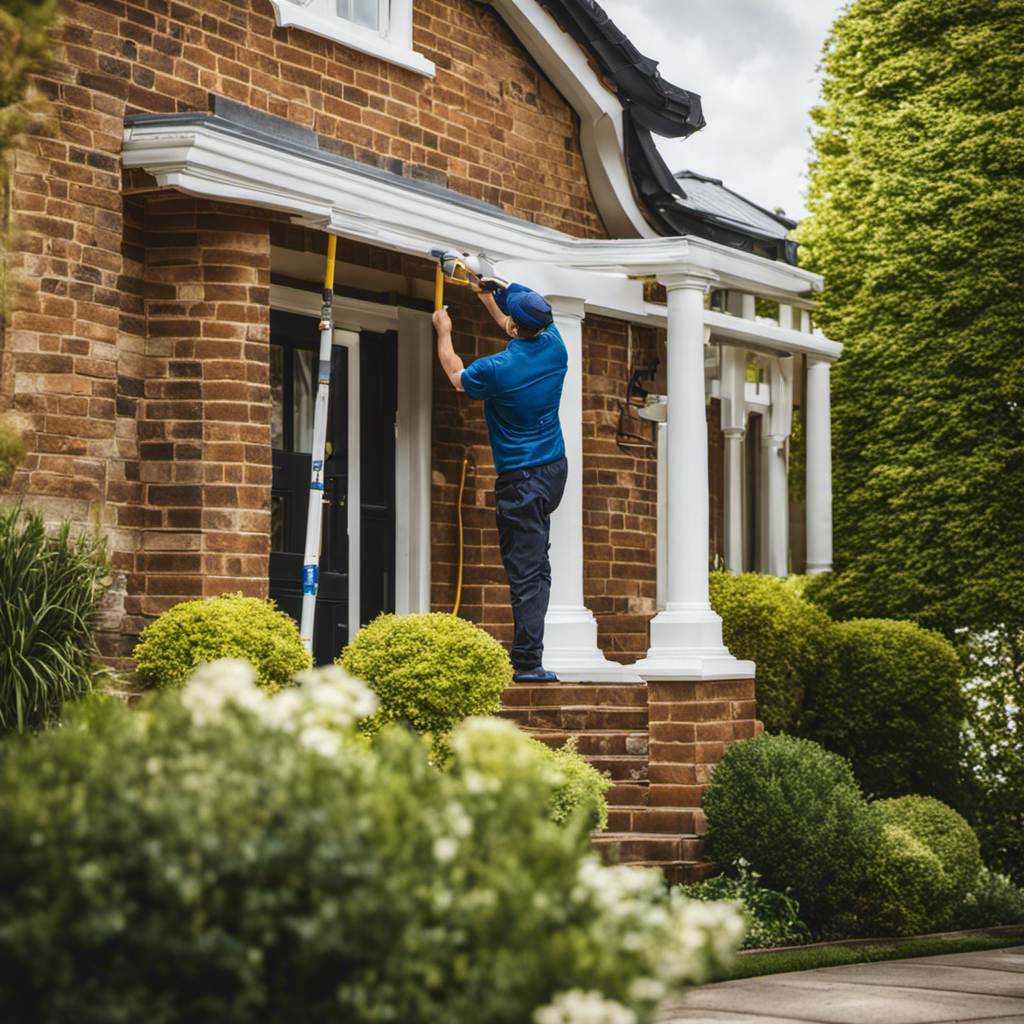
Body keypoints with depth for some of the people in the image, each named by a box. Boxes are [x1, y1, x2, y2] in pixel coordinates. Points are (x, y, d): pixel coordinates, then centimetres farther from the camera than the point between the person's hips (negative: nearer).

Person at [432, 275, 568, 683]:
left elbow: (456, 375, 7)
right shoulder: (554, 348, -2)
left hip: (520, 479, -7)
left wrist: (443, 332, 25)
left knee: (525, 572, -6)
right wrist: (484, 293, 33)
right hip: (555, 470, 7)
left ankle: (528, 662, -6)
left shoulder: (496, 370, -17)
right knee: (536, 566, 17)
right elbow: (526, 332, 22)